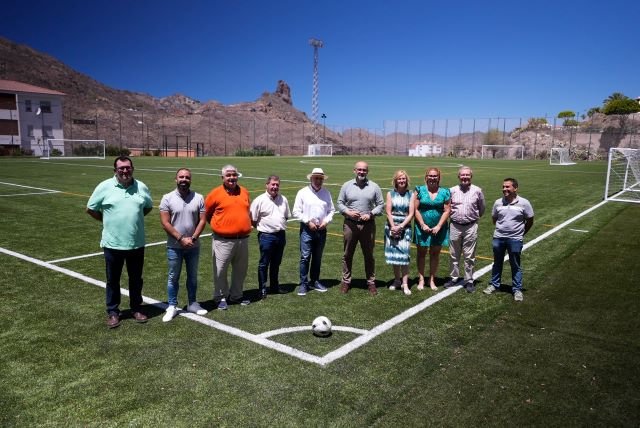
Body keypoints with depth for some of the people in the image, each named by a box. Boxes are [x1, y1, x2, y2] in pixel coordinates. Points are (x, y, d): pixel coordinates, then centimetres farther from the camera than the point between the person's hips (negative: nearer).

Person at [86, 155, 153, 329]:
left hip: (137, 243, 2)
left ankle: (136, 309, 30)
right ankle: (113, 312, 24)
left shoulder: (142, 187, 2)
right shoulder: (104, 187, -6)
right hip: (112, 243, -2)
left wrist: (134, 218, 8)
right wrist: (107, 221, 2)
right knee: (113, 280, 11)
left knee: (136, 279, 15)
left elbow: (148, 207, 18)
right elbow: (90, 209, 3)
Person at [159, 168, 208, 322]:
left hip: (193, 246, 2)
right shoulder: (167, 198, -6)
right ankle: (172, 307, 19)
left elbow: (202, 220, -3)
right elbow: (165, 223, -10)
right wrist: (181, 239, -15)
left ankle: (192, 304, 27)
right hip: (174, 247, -2)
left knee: (192, 276, 14)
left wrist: (193, 238, -14)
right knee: (173, 277, 8)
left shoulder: (198, 198, -1)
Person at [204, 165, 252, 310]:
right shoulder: (215, 193, -5)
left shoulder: (244, 192, 8)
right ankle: (221, 297, 18)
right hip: (223, 241, -4)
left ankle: (236, 295, 29)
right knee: (220, 270, 2)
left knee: (240, 270, 14)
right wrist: (218, 226, 5)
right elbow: (206, 214, 4)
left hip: (243, 239, 4)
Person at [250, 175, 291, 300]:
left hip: (281, 235, 5)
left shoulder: (283, 200, 9)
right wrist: (263, 228, -3)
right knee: (264, 264, 3)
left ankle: (275, 287, 28)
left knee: (276, 263, 16)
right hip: (266, 236, -5)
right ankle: (262, 289, 12)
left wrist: (280, 226, 10)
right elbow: (252, 220, -7)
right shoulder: (259, 200, -8)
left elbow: (287, 216, 19)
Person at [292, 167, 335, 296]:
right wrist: (308, 221, -12)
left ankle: (314, 281, 24)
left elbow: (331, 210, 10)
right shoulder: (303, 192, -3)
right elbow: (296, 212, -4)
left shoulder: (326, 193, 7)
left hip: (321, 230, 4)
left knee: (317, 258, 12)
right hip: (307, 229, -4)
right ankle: (303, 284, 2)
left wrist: (326, 221, -6)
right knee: (305, 257, -6)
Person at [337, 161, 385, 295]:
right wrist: (347, 212, -12)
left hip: (368, 225, 0)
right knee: (347, 255, 8)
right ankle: (346, 281, 19)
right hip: (350, 224, 1)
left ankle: (371, 282, 18)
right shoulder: (346, 186, 4)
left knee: (369, 255, 8)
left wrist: (370, 214, -11)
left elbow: (380, 205, 4)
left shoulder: (374, 187, 3)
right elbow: (340, 203, 6)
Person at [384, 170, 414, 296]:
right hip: (391, 227, 2)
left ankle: (405, 283, -5)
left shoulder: (411, 194, 1)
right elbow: (388, 212, -2)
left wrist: (401, 227, -12)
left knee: (404, 255, -7)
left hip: (405, 227, -1)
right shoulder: (390, 194, 4)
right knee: (393, 254, 6)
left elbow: (411, 214, -3)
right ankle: (397, 280, 18)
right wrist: (393, 227, -12)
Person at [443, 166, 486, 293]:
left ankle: (468, 281, 15)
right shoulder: (452, 190, 1)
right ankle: (454, 278, 25)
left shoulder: (477, 191, -1)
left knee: (469, 256, 4)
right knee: (454, 255, 11)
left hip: (471, 227, -1)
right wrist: (452, 216, 9)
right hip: (455, 226, 1)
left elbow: (481, 208, 12)